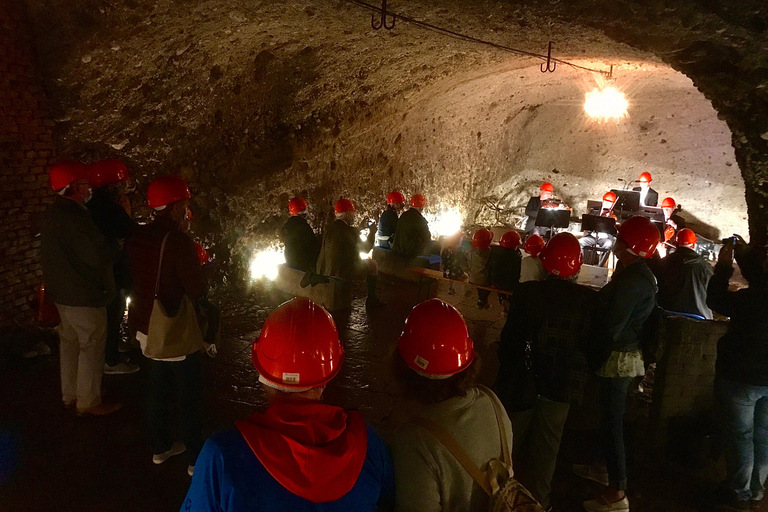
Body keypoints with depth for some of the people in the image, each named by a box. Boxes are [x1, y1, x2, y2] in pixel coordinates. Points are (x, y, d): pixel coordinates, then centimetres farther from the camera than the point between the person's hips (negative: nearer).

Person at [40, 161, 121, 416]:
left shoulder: (50, 214, 8)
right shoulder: (75, 216, -24)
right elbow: (100, 257, -26)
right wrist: (113, 249, -6)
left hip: (62, 292, 10)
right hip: (85, 295, -10)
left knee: (70, 342, 19)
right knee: (92, 347, 2)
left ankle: (70, 395, 33)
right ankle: (89, 402, 12)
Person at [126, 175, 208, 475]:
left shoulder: (137, 237, 0)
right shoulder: (177, 240, -24)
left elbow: (137, 277, 12)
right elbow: (198, 290, -22)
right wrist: (200, 296, -2)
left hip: (148, 326, 8)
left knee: (159, 388, 21)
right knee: (189, 395, 5)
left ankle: (161, 447, 35)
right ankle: (196, 459, 15)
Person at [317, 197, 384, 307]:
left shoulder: (330, 227, 6)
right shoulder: (347, 229, -19)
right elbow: (365, 248, -6)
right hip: (342, 272, -9)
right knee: (372, 264, 11)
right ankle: (371, 299, 21)